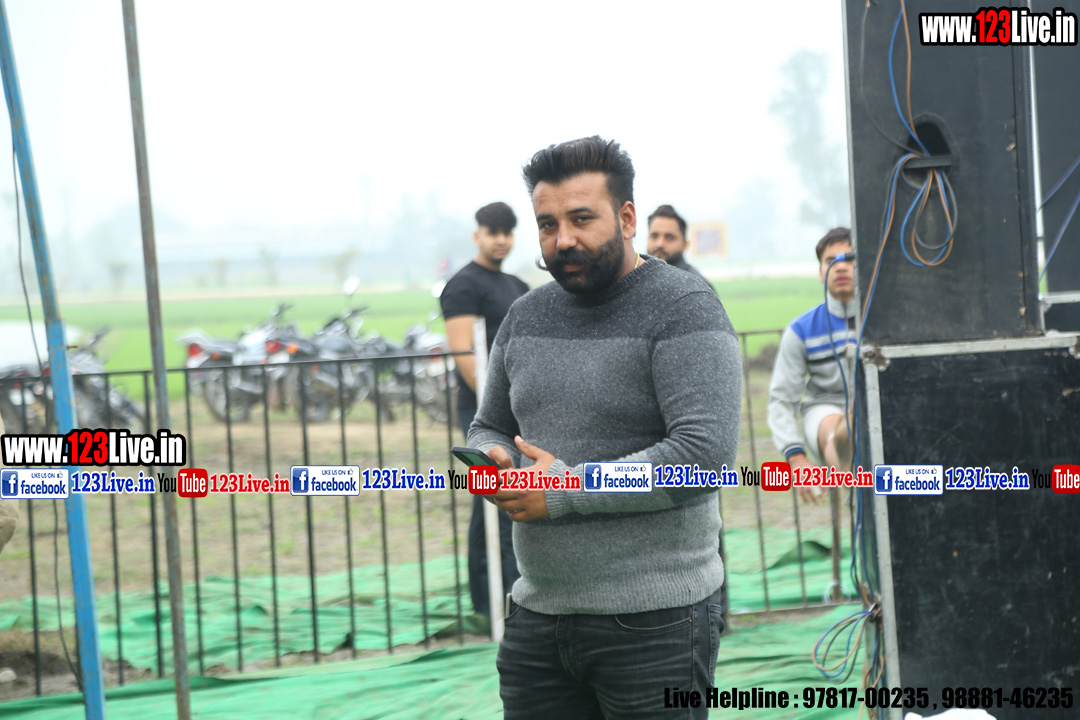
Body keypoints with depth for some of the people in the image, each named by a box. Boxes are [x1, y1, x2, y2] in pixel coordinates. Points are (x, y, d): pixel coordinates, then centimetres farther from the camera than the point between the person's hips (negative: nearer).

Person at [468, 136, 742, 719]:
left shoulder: (682, 309, -8)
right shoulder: (526, 317, 13)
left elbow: (706, 453, -19)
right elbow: (489, 427, 25)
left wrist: (565, 491, -17)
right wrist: (493, 460, -1)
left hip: (654, 622, -6)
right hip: (538, 616, 6)